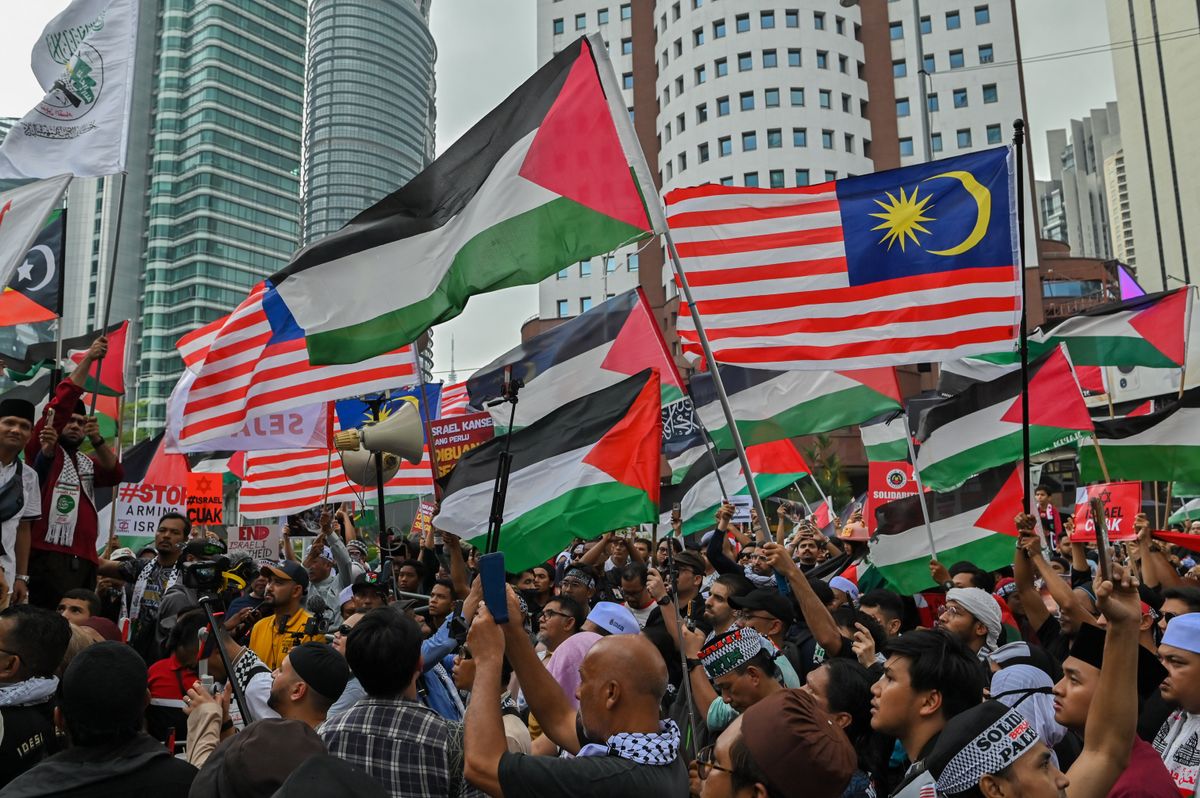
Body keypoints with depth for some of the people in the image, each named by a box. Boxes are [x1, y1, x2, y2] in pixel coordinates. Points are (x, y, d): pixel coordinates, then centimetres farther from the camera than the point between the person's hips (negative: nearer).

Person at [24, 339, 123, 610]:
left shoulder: (88, 463, 21)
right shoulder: (42, 450, 6)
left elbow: (115, 475, 2)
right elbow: (59, 405, -5)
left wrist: (98, 441, -10)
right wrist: (88, 359, -5)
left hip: (85, 559, 6)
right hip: (49, 555, -6)